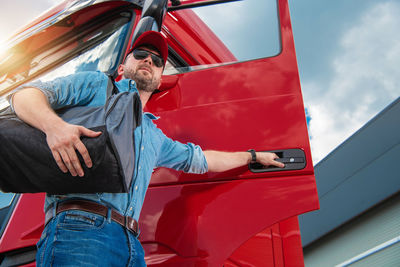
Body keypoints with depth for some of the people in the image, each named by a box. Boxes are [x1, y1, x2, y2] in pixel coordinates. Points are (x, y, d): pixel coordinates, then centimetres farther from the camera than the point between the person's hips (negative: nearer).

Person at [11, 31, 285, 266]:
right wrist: (54, 125, -20)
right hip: (81, 224, -6)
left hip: (130, 243, 6)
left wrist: (253, 156, 46)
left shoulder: (155, 137, 31)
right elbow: (26, 95, 5)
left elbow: (199, 159, 40)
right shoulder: (98, 84, 14)